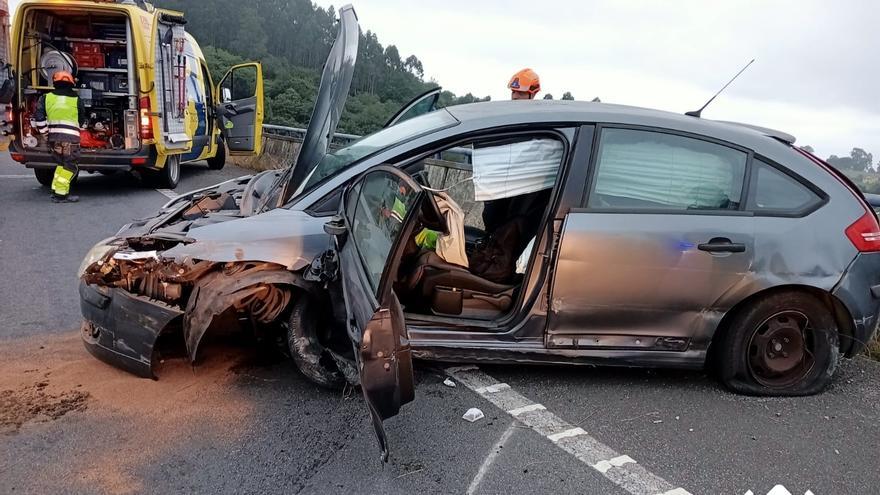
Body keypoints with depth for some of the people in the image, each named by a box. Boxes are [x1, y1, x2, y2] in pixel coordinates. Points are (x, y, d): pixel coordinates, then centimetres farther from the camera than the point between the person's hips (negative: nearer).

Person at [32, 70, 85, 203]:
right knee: (70, 166, -1)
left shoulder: (46, 98, 10)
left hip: (54, 136, 4)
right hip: (70, 137, -4)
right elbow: (81, 118, 16)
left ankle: (56, 190, 17)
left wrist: (45, 133, 12)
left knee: (61, 164, 18)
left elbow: (39, 118, 2)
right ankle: (60, 194, -8)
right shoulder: (76, 100, 5)